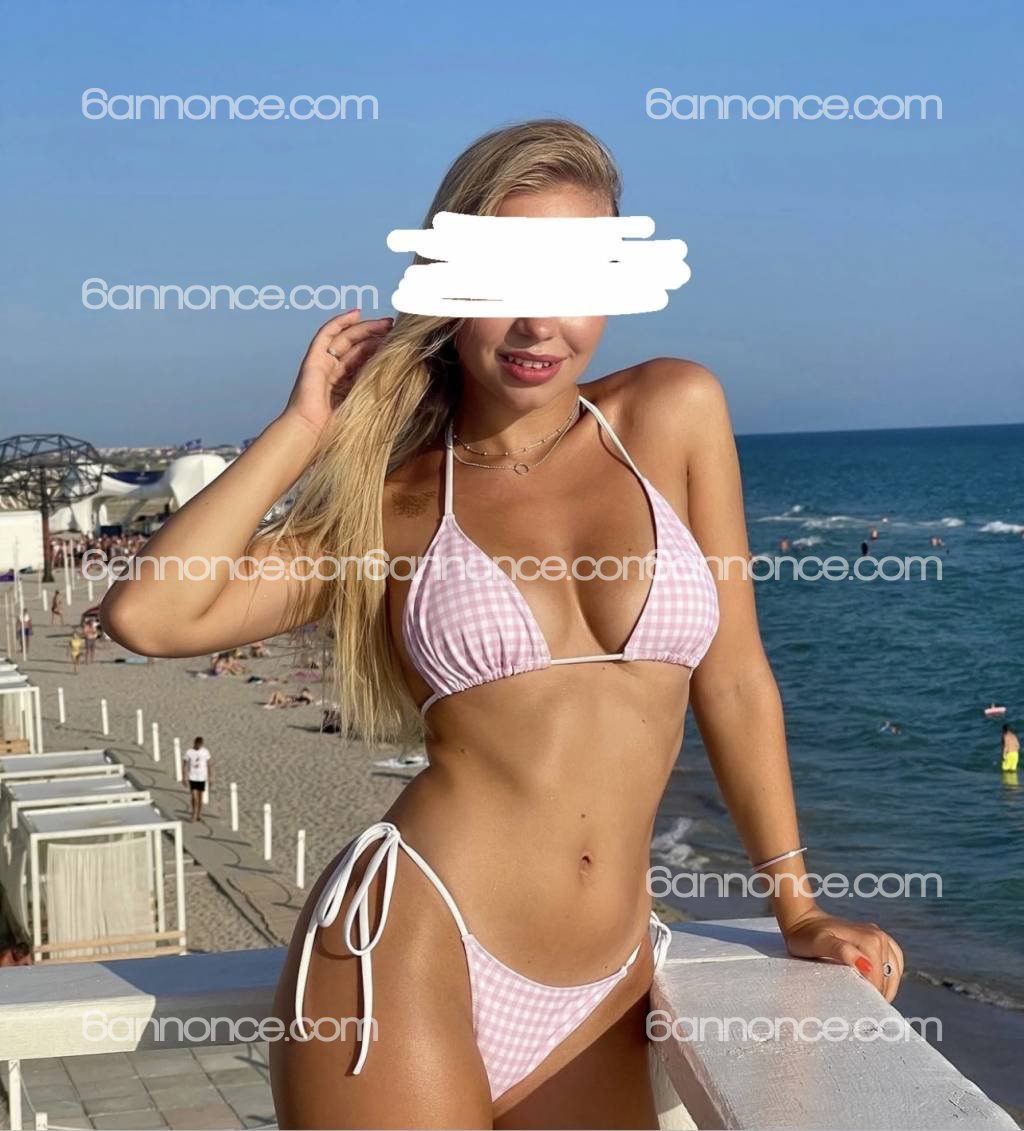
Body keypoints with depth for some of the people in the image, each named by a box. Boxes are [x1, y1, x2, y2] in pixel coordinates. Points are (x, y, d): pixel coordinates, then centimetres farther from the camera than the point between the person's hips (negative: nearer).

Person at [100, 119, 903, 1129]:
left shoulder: (673, 414, 5)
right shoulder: (394, 502, 3)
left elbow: (733, 681, 10)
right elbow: (145, 615, -9)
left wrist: (797, 911, 13)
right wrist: (307, 425, -1)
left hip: (598, 1002, 2)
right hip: (410, 962, -2)